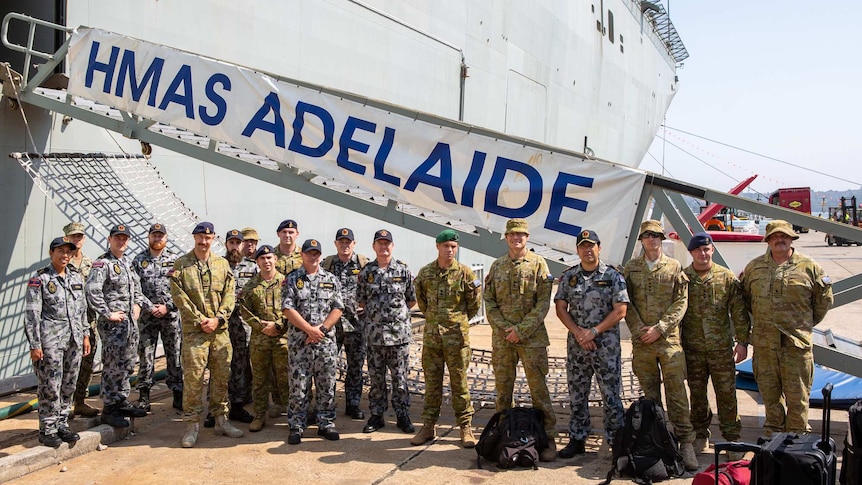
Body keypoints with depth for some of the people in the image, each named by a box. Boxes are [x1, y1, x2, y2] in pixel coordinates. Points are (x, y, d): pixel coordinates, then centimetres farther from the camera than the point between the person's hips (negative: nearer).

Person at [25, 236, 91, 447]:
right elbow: (32, 314, -8)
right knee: (50, 387, -2)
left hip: (74, 340, 6)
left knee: (69, 386, 10)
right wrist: (34, 345, -12)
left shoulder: (77, 278, 12)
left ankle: (62, 425, 22)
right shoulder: (39, 279, -6)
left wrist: (85, 335, 14)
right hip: (51, 341, -6)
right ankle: (47, 430, 8)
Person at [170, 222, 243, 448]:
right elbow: (180, 298, -5)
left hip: (220, 330, 3)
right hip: (194, 330, -3)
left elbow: (230, 295, 6)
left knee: (222, 375, 8)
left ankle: (221, 420, 20)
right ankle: (192, 425, 4)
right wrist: (200, 320, -11)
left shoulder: (222, 264, 10)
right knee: (193, 378, -5)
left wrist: (217, 319, -8)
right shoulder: (181, 264, 1)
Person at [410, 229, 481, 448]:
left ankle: (466, 427, 12)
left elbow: (474, 303, 4)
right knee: (432, 382, 9)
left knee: (459, 382, 4)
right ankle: (428, 426, 17)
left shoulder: (465, 273, -5)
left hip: (457, 335, -3)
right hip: (431, 334, 3)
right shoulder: (425, 273, 3)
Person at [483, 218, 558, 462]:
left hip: (532, 338, -3)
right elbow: (489, 301, 8)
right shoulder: (496, 266, 10)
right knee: (503, 389, 9)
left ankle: (548, 439, 6)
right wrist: (503, 327, -6)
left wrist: (521, 330, -13)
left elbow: (544, 302, -6)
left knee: (538, 388, -2)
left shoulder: (538, 264, -1)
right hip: (501, 338, 3)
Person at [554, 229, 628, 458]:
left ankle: (616, 440, 10)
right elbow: (561, 308, 5)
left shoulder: (613, 276, -2)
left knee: (611, 394, 0)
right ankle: (577, 440, 20)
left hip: (606, 344, -3)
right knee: (577, 394, 10)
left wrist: (593, 332, -13)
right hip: (576, 344, 3)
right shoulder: (569, 276, 7)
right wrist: (578, 333, -8)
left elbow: (620, 311, -7)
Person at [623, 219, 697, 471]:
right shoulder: (631, 268, 8)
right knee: (649, 392, 8)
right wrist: (639, 329, -7)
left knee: (676, 390, -5)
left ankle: (686, 441, -1)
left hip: (669, 339, -1)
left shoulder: (675, 267, 5)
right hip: (641, 340, 2)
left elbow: (681, 303, 0)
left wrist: (659, 328, -9)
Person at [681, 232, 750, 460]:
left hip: (721, 347, -1)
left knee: (727, 394, 2)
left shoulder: (727, 277, 2)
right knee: (697, 394, 10)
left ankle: (732, 439, 12)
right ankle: (700, 435, 24)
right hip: (693, 348, 1)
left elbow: (739, 312, 3)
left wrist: (742, 341, -1)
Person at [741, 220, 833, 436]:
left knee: (798, 394, 2)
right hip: (764, 342, 2)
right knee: (769, 391, 11)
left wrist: (806, 323, 11)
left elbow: (824, 298, 10)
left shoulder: (809, 267, 2)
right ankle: (773, 433, 25)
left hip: (797, 341, -2)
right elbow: (744, 296, 20)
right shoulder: (754, 267, 8)